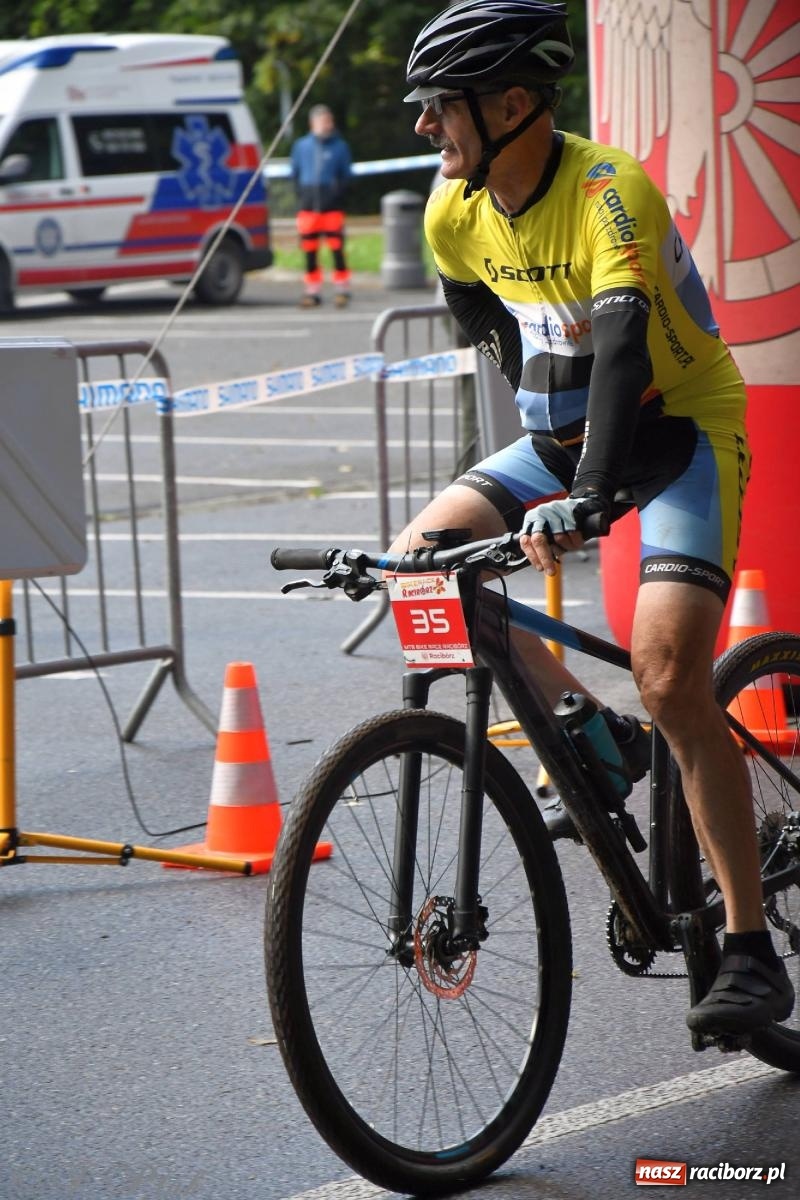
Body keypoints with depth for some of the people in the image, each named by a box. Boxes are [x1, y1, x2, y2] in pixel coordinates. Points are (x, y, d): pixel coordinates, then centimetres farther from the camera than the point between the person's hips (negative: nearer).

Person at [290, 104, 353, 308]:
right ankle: (313, 291, 13)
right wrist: (301, 193, 2)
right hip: (308, 204, 3)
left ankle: (341, 290, 3)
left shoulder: (339, 146, 3)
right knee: (310, 250, 5)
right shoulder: (301, 146, 9)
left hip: (332, 205, -3)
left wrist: (338, 191, -9)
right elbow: (295, 173, 15)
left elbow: (346, 175, 6)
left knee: (337, 248, -5)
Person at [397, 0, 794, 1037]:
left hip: (681, 429, -7)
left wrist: (589, 494, -53)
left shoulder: (610, 193, -27)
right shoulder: (455, 212, -5)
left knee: (669, 677, -22)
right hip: (567, 435, 7)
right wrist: (549, 425, 16)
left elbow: (623, 342, -41)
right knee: (421, 562, -11)